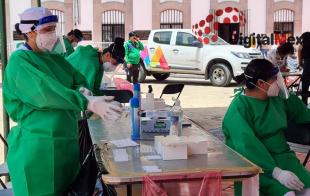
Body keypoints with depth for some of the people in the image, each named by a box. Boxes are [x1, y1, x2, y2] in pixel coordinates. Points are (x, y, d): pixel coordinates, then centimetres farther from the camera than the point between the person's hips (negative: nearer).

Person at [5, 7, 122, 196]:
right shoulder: (19, 61, -11)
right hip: (37, 146, -7)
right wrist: (89, 103, -35)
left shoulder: (55, 59, 13)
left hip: (67, 140, 7)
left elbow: (79, 80, 15)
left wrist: (82, 90, -11)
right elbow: (47, 91, -25)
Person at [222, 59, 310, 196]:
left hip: (281, 156, 6)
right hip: (254, 163, -6)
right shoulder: (239, 108, -13)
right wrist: (276, 172, -32)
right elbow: (247, 144, -25)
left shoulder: (276, 98, 9)